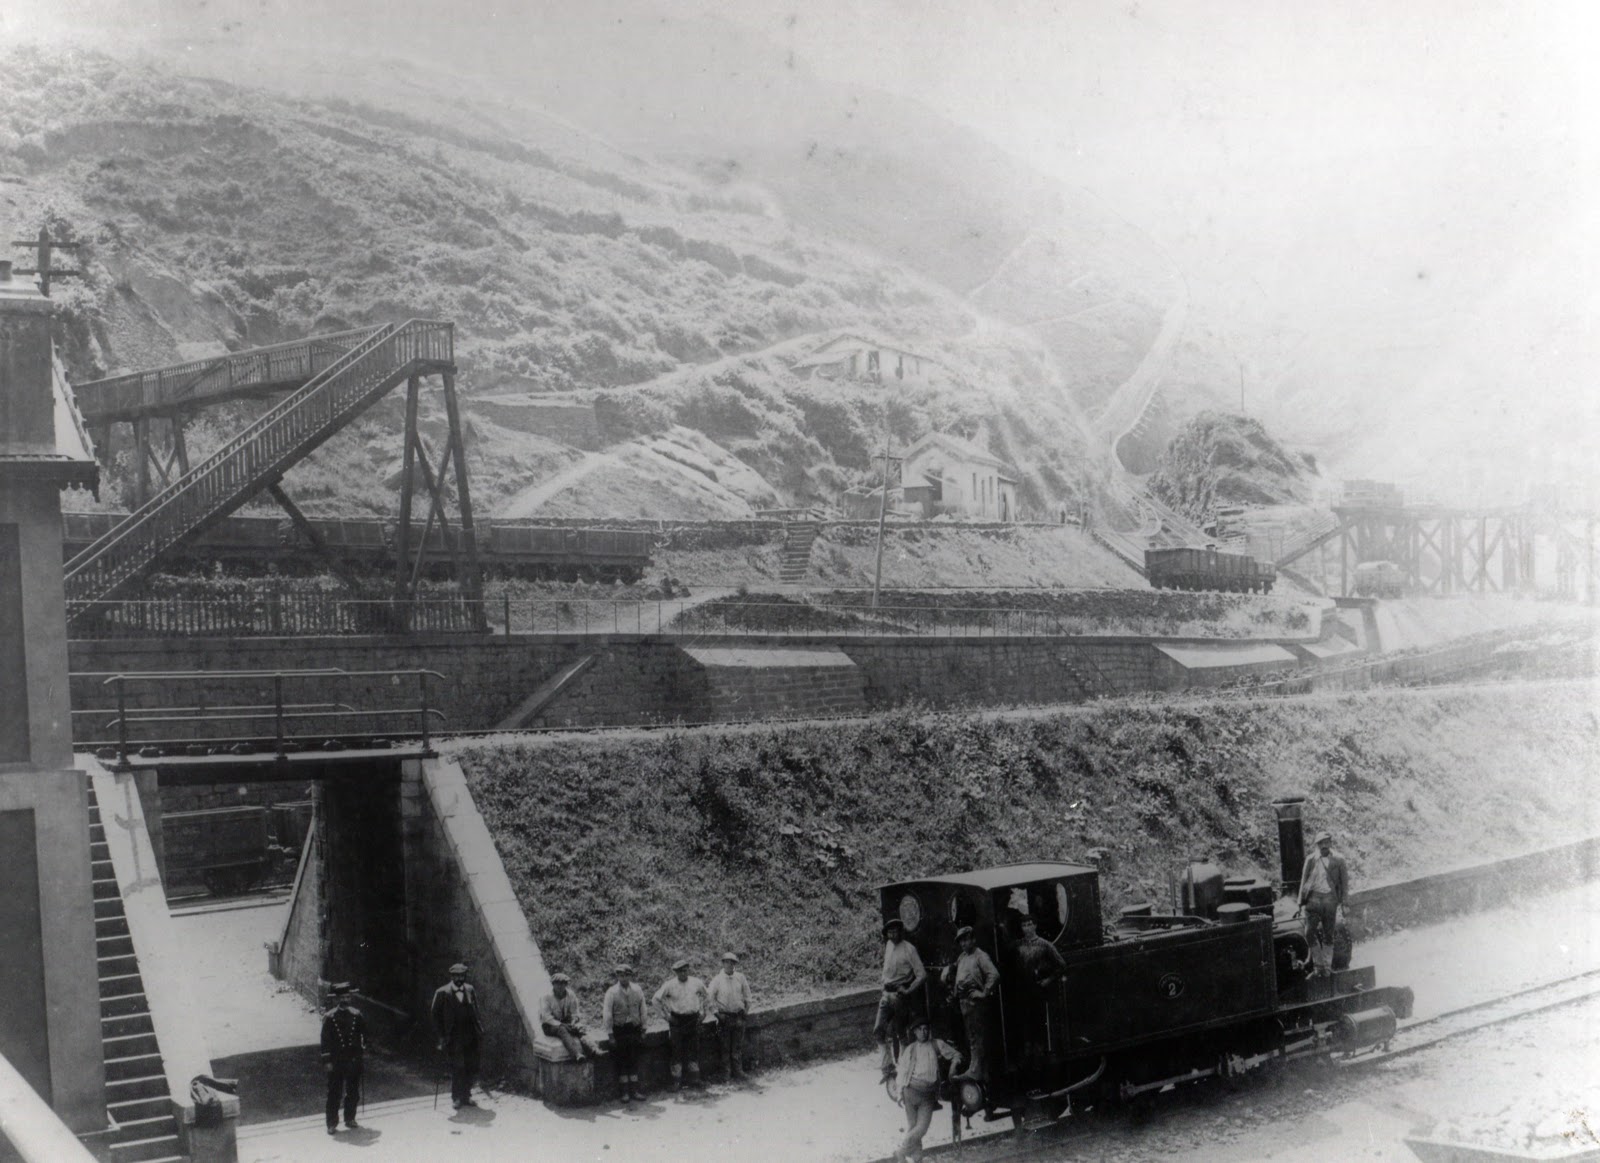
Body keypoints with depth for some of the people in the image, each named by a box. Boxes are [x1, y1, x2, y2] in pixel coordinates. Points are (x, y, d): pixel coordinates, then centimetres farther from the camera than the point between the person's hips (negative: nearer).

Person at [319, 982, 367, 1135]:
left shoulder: (356, 1015, 0)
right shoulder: (329, 1017, -9)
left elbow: (364, 1033, 11)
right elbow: (325, 1040, -8)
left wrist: (363, 1050, 5)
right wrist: (327, 1061, -11)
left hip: (354, 1059, 3)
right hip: (336, 1061, -3)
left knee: (353, 1093, 13)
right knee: (334, 1094, 2)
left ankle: (350, 1119, 28)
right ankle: (332, 1125, 9)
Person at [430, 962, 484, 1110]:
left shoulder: (470, 990, 9)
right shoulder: (442, 993, -3)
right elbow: (435, 1014, 0)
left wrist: (480, 1030, 7)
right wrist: (441, 1036, -4)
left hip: (470, 1035, 4)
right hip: (454, 1036, -4)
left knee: (472, 1068, 4)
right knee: (458, 1067, -6)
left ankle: (466, 1096, 18)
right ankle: (456, 1098, 7)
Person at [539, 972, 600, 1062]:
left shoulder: (571, 996, 6)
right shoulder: (546, 997, -6)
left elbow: (574, 1014, 6)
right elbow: (546, 1017, -15)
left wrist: (572, 1024, -17)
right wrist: (560, 1025, -27)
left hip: (566, 1022, 4)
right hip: (550, 1025, -4)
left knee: (580, 1028, -28)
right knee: (562, 1030, -37)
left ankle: (591, 1050, -54)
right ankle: (576, 1054, -60)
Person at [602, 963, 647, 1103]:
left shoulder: (637, 991, 1)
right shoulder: (611, 992, -8)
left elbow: (642, 1011, 7)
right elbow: (607, 1014, -7)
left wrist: (643, 1030, 7)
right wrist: (610, 1034, -9)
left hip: (634, 1029, 2)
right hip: (619, 1030, -2)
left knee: (634, 1060, 6)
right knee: (621, 1061, 4)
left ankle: (635, 1090, 13)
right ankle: (625, 1092, 11)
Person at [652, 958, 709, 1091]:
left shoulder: (696, 983, 0)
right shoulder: (670, 985, -9)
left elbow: (704, 994, 20)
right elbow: (656, 999, -1)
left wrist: (702, 1010, 12)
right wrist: (666, 1013, -2)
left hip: (693, 1019, 3)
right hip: (677, 1020, -3)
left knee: (694, 1050, 6)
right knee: (677, 1051, -1)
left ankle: (694, 1078, 15)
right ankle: (677, 1081, 5)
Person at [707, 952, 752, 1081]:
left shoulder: (740, 978, 1)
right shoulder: (717, 980, -7)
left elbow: (746, 995, 13)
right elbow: (710, 997, -1)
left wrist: (746, 1010, 10)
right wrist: (716, 1011, -4)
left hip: (738, 1016, 2)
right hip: (724, 1016, -2)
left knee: (738, 1047, 5)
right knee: (725, 1047, 2)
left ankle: (738, 1073, 11)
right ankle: (727, 1072, 10)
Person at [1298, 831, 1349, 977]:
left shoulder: (1338, 860, 2)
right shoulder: (1311, 859, 4)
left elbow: (1344, 881, 8)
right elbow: (1304, 880, 10)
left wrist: (1343, 900, 4)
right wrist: (1302, 900, 7)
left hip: (1330, 899, 0)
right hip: (1313, 898, 0)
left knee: (1328, 935, 6)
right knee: (1310, 933, -7)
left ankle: (1327, 965, 17)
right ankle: (1318, 963, 8)